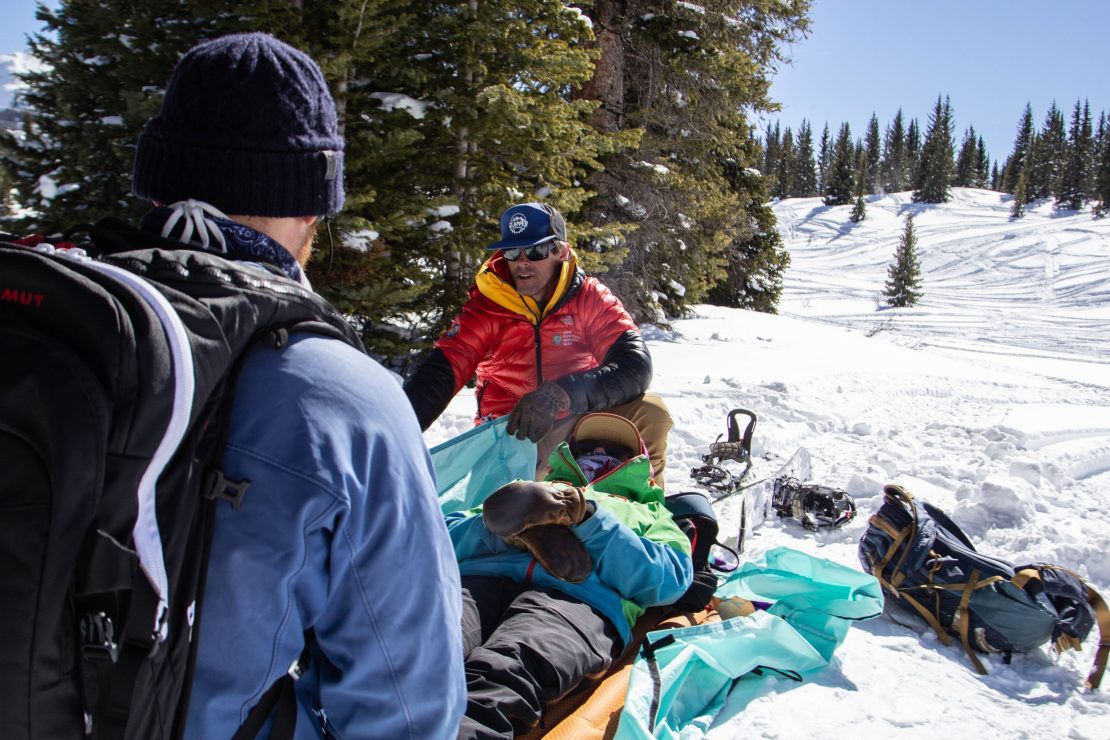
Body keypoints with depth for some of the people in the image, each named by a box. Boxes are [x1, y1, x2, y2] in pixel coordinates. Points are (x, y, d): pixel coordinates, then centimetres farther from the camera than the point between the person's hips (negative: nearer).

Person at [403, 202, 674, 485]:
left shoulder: (590, 298, -6)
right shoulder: (485, 309, -5)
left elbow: (635, 365, -20)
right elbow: (439, 373, -14)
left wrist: (561, 394, -37)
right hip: (512, 435, 1)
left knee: (650, 412, -25)